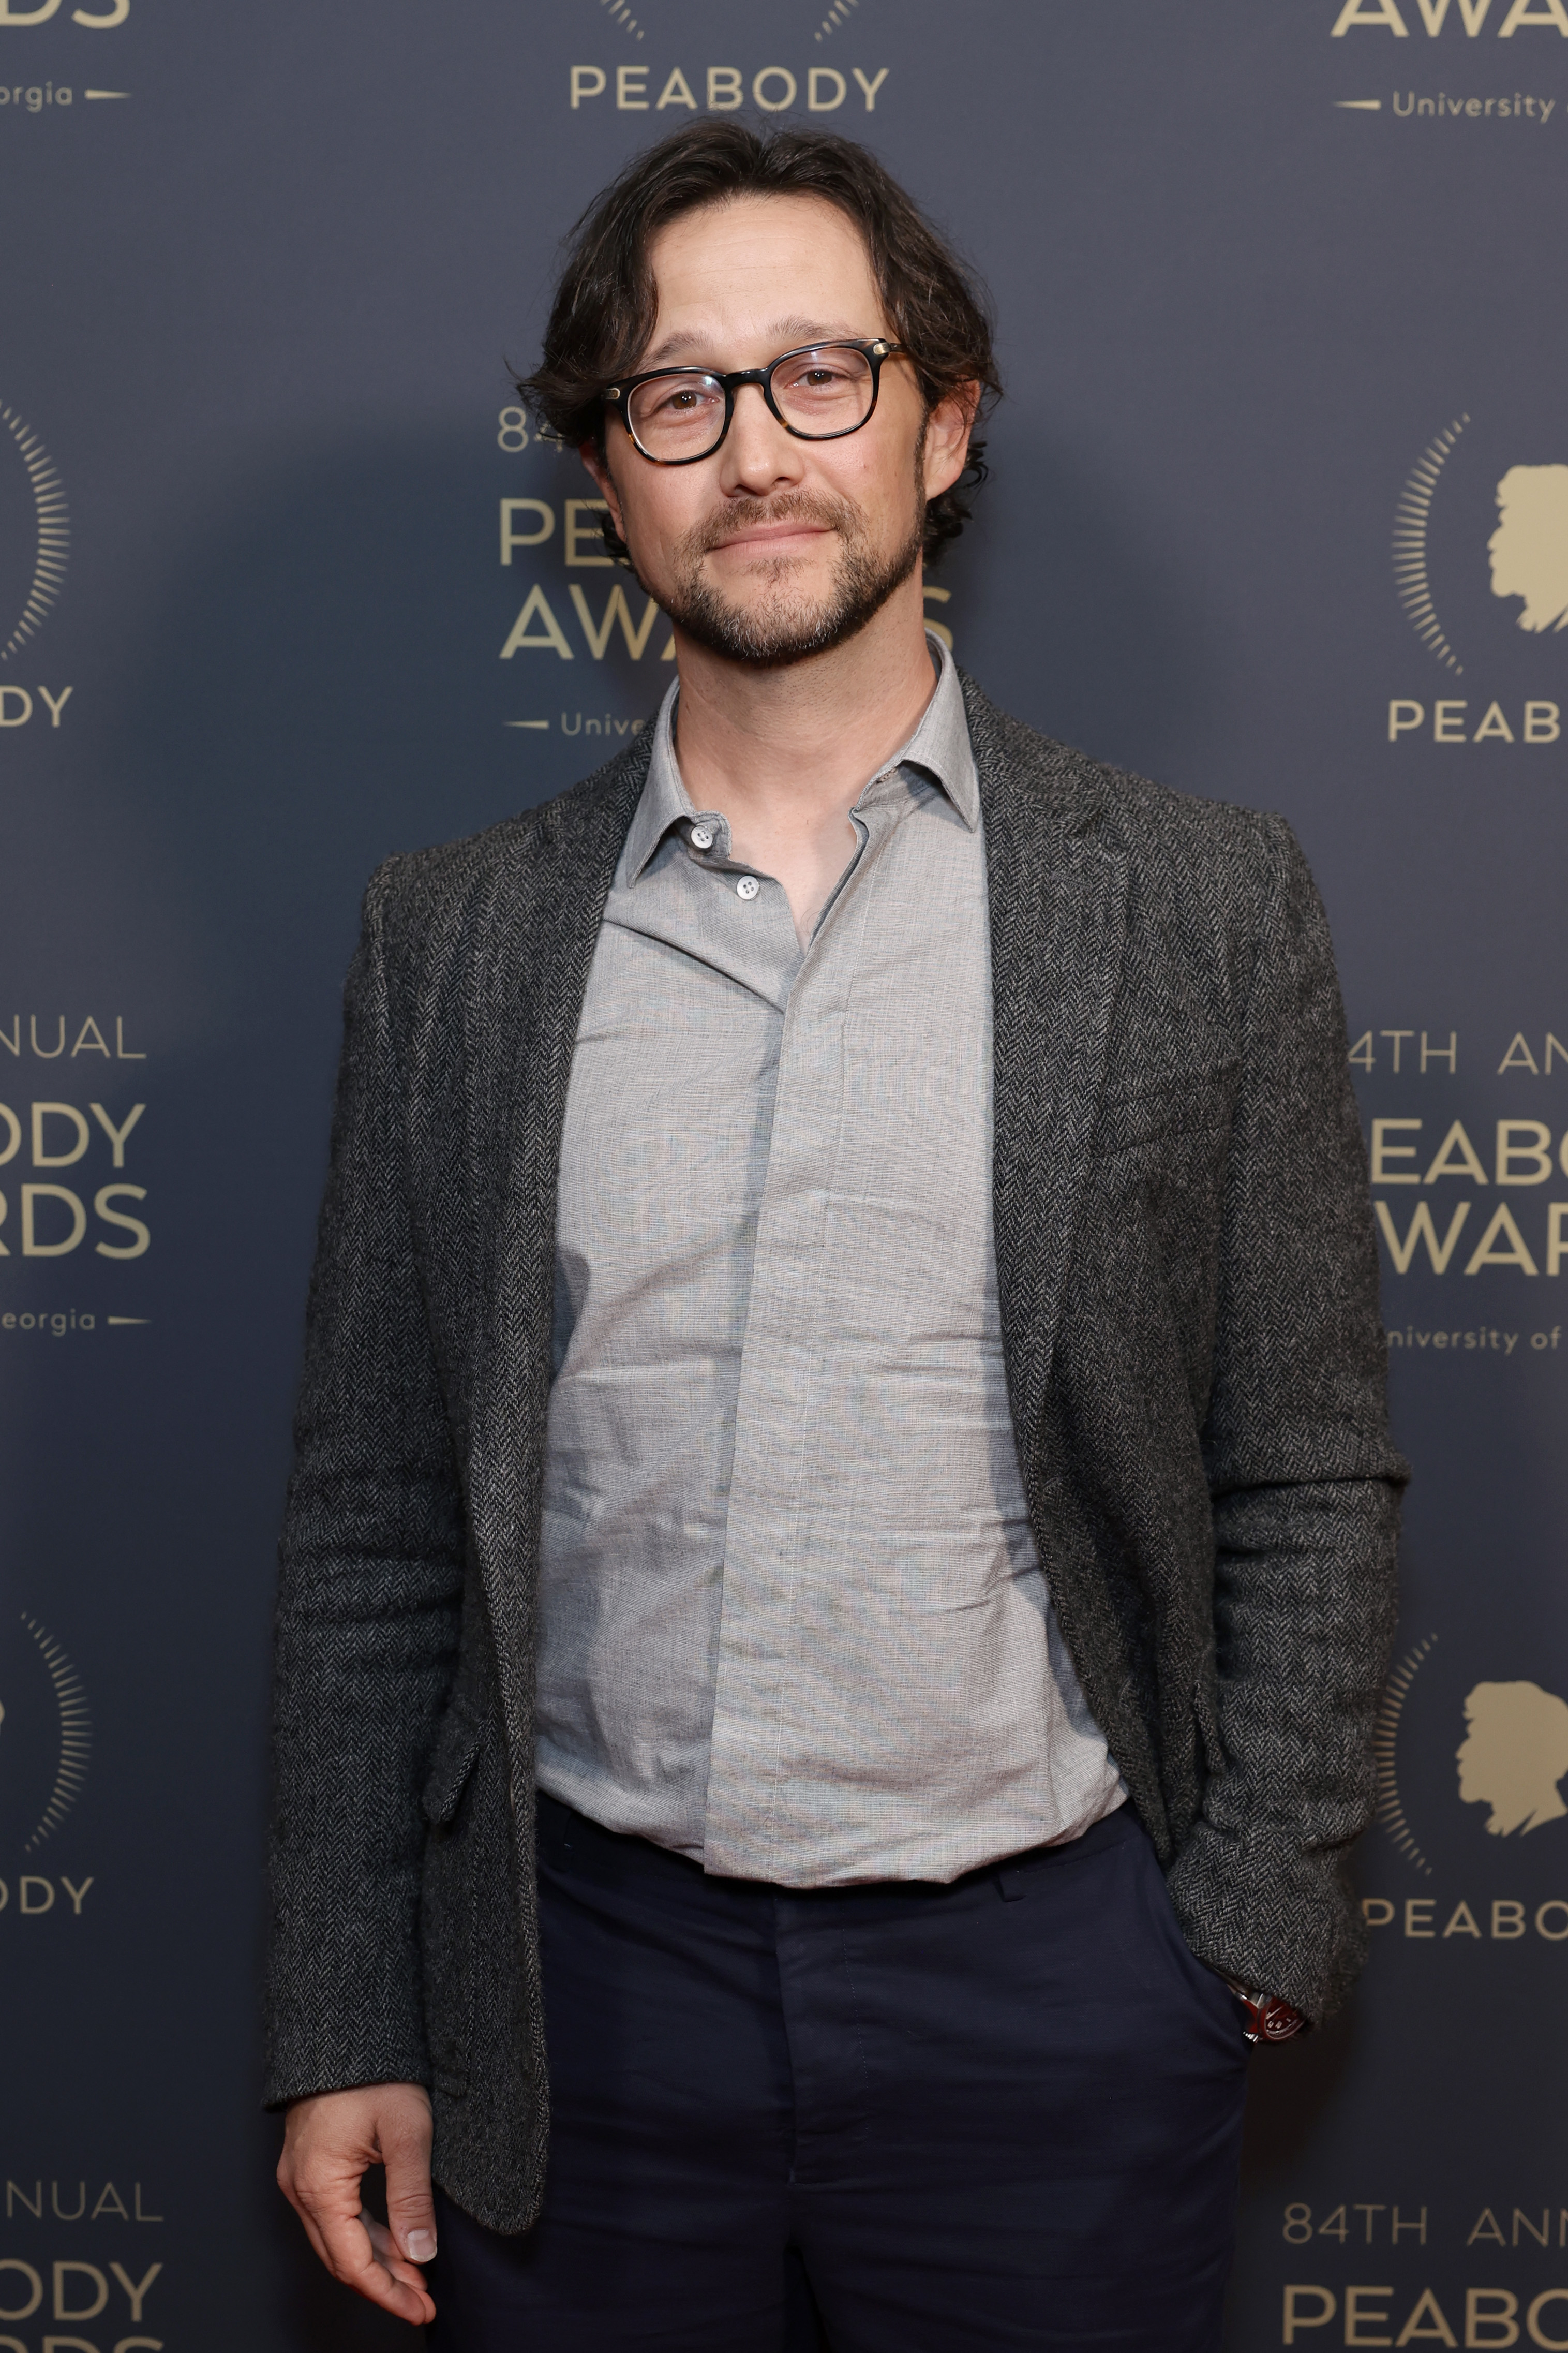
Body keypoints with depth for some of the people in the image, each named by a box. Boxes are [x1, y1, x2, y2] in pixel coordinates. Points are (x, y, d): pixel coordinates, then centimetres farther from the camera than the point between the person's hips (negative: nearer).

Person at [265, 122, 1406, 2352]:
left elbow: (1309, 1482, 1)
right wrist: (346, 2032, 3)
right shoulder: (454, 933, 2)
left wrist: (1252, 1927, -4)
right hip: (581, 1980, 2)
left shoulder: (1201, 901, -2)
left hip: (1048, 1982, -1)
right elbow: (372, 1522, 4)